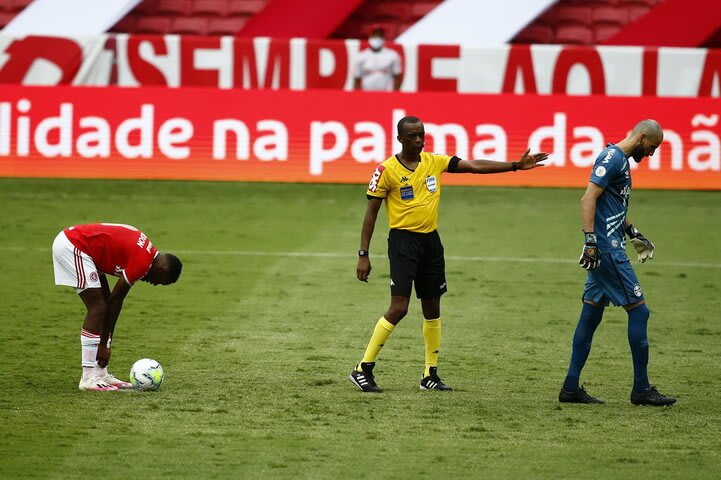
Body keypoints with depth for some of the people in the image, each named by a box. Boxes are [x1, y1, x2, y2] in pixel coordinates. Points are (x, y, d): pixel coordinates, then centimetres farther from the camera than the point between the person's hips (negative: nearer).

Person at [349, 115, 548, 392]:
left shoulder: (434, 162, 5)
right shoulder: (387, 170, -8)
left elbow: (475, 166, 4)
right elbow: (371, 214, -5)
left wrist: (516, 166, -3)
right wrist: (363, 255, -8)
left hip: (430, 240, 6)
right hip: (403, 242, -6)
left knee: (432, 307, 9)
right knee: (398, 308, -14)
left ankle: (430, 375, 18)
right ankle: (363, 370, -7)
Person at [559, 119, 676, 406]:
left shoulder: (621, 160, 19)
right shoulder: (612, 158, -12)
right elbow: (589, 199, -21)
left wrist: (633, 233, 33)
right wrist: (590, 241, -26)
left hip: (610, 250, 10)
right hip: (606, 249, -10)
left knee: (591, 314, 10)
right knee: (638, 310, -7)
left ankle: (571, 388, 11)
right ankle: (641, 389, -3)